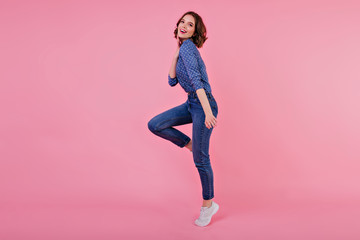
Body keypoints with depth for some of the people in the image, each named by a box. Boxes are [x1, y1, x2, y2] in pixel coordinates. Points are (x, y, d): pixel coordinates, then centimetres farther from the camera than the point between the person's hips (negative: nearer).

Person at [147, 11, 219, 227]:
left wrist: (208, 112, -31)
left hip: (204, 105, -8)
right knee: (155, 125, -1)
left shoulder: (188, 46, -13)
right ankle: (190, 145, 14)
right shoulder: (184, 50, 14)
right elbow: (172, 82, 9)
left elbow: (196, 80, -25)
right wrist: (176, 54, 3)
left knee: (200, 159, 0)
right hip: (191, 104, 8)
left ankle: (208, 204, 19)